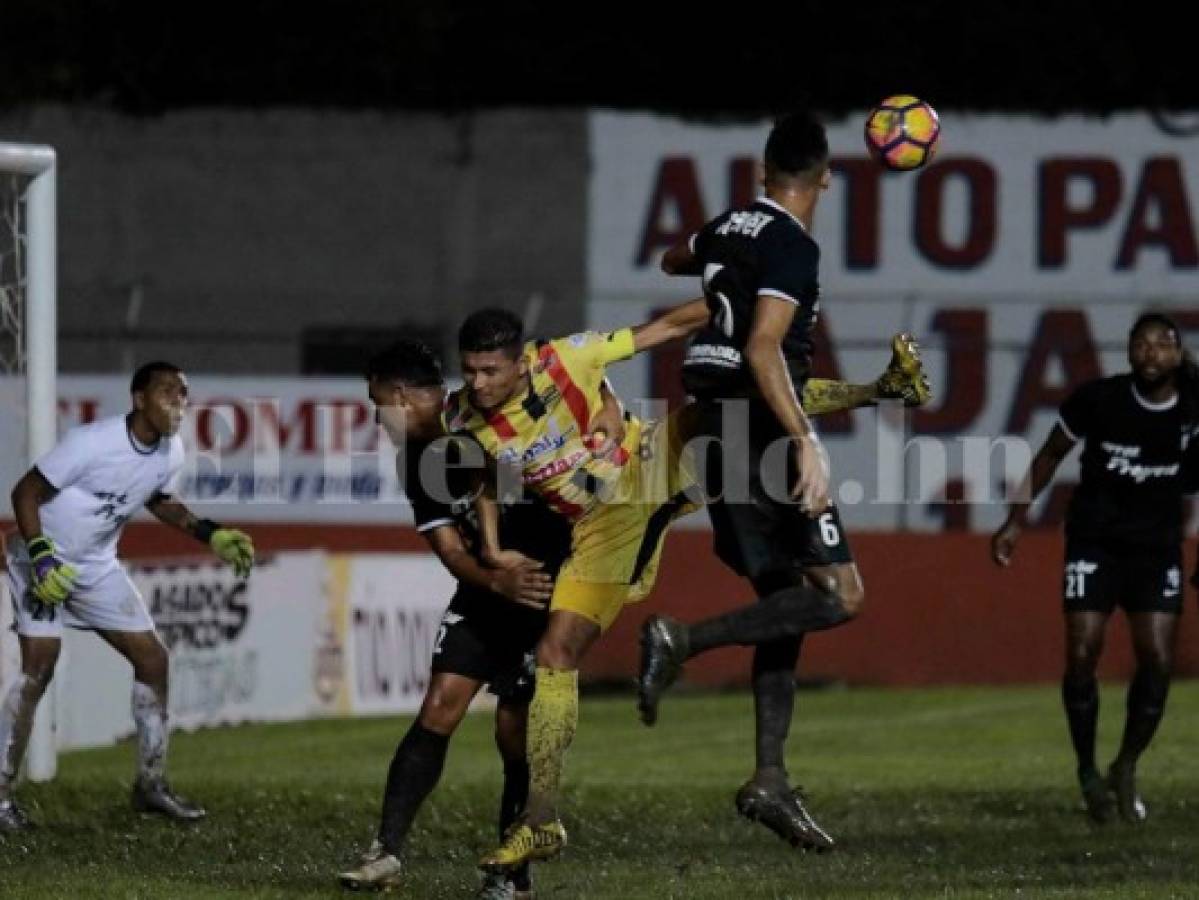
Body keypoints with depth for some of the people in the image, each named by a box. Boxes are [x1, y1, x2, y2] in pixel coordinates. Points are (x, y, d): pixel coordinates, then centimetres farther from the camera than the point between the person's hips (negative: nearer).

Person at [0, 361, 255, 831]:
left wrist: (210, 534, 6)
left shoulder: (171, 453, -4)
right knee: (38, 667, -18)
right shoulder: (92, 443, -27)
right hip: (42, 560, -7)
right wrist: (41, 556, -29)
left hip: (97, 566, 7)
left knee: (152, 659, 2)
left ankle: (151, 783, 14)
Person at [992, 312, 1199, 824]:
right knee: (1082, 655, -9)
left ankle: (1126, 769, 13)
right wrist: (1017, 519, 0)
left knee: (1157, 660, -7)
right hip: (1094, 542, -1)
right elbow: (1050, 456, 2)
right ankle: (1087, 771, 10)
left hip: (1157, 548, 1)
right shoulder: (1098, 399, -12)